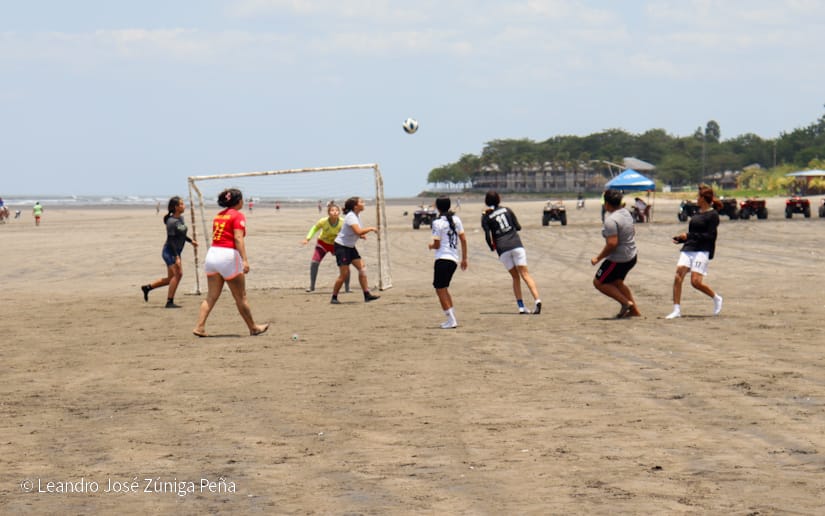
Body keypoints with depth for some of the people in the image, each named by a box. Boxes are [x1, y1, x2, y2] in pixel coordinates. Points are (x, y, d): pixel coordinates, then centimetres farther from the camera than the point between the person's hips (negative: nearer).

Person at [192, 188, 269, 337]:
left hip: (212, 252, 7)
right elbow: (238, 238, -16)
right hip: (228, 255, -7)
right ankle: (253, 328, 17)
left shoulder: (219, 215, 17)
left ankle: (199, 327, -5)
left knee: (211, 296, 7)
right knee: (240, 297, 5)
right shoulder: (238, 216, -5)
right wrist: (244, 260, -22)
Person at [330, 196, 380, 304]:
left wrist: (361, 235, 1)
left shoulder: (357, 215, 7)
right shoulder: (351, 216, -21)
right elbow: (358, 231, -35)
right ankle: (334, 297, 3)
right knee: (344, 274, -9)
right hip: (341, 246, -9)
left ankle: (367, 294, 0)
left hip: (350, 247, 9)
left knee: (362, 268, 0)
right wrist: (371, 229, -22)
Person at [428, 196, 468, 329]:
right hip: (454, 259, 7)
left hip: (443, 258, -7)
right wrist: (464, 258, 16)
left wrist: (431, 246, 14)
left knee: (440, 290, 0)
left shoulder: (438, 223, -10)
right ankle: (452, 317, 20)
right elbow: (463, 240, 10)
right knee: (443, 289, 21)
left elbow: (437, 245, -9)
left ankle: (451, 320, -6)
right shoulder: (456, 220, 9)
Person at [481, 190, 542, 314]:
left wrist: (492, 247, 13)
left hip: (502, 249, 0)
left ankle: (521, 306, 0)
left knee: (515, 277, 11)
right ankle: (537, 299, -26)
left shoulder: (486, 217, 5)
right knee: (525, 274, -6)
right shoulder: (506, 210, 11)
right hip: (516, 245, 0)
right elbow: (518, 227, 12)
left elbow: (487, 236, -3)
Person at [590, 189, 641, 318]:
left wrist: (598, 258, -20)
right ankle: (634, 310, 28)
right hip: (631, 257, 9)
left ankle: (626, 302, 1)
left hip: (618, 259, -9)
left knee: (598, 282, 6)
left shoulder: (611, 220, -26)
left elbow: (612, 243, -30)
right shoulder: (626, 212, 4)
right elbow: (633, 230, 19)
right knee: (616, 282, 27)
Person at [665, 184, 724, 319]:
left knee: (695, 281, -14)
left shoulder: (712, 215, -5)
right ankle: (676, 310, -5)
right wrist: (680, 238, 12)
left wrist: (689, 236, -16)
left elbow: (710, 236, -13)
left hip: (702, 251, -7)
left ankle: (716, 298, 13)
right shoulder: (698, 214, 20)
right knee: (678, 277, -9)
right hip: (688, 249, 7)